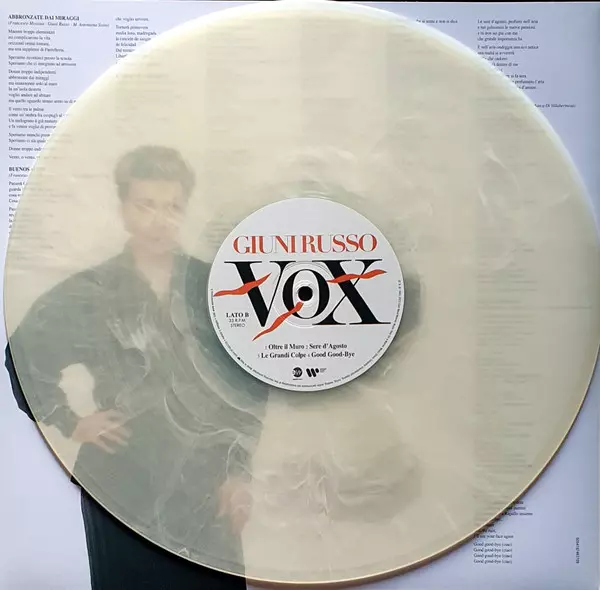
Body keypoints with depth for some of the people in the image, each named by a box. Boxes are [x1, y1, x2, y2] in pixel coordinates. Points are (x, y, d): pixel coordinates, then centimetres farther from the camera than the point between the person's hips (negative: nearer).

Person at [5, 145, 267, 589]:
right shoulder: (88, 293, -2)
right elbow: (23, 356, 8)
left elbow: (249, 384, 4)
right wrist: (71, 423, 0)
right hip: (124, 483, -1)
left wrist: (239, 471, 1)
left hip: (206, 487, 1)